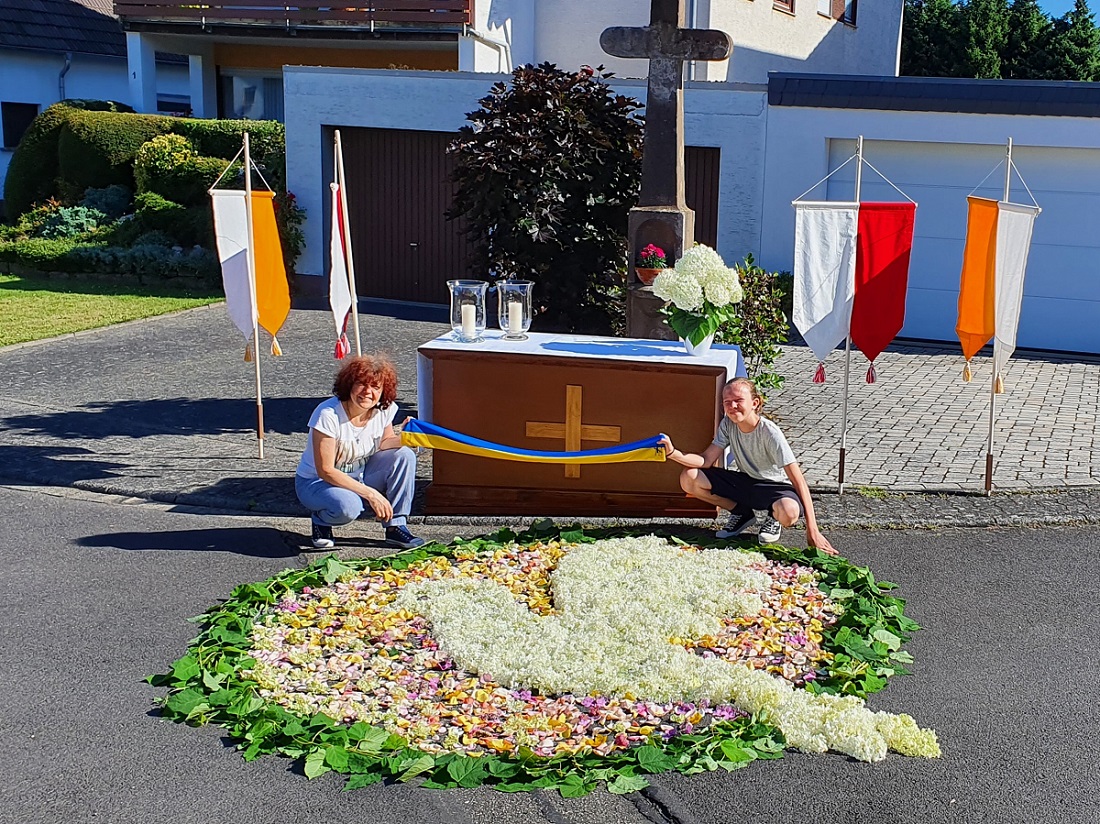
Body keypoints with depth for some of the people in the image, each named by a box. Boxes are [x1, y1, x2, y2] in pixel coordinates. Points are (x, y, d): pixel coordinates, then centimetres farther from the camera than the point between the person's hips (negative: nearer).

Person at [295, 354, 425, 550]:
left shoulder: (385, 410, -12)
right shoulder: (328, 414, -28)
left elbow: (382, 444, 6)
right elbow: (325, 470, -26)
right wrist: (370, 493, -29)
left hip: (360, 475, 6)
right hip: (316, 482, -6)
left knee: (404, 455, -17)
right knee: (348, 506, -37)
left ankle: (396, 527, -9)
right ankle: (321, 520, 0)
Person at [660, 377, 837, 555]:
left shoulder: (770, 433, -27)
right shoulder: (727, 424, -12)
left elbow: (798, 481, -29)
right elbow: (706, 460, -11)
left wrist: (812, 532, -34)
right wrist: (673, 453, -32)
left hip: (775, 487, -5)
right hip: (745, 481, 5)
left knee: (789, 512, -42)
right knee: (689, 478, -13)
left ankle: (773, 518, 0)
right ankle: (742, 513, 6)